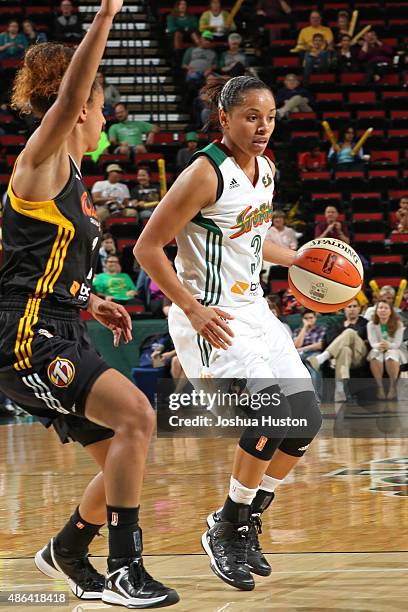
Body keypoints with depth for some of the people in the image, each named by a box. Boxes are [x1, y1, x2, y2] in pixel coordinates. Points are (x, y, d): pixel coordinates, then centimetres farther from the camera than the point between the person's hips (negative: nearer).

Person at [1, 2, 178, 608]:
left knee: (124, 459, 10)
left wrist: (91, 301, 15)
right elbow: (68, 97, -26)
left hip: (61, 339, 10)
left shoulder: (73, 180, 19)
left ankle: (67, 553, 33)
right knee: (136, 414, -24)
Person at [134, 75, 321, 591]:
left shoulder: (264, 169, 7)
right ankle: (225, 529, -4)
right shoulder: (206, 173, -18)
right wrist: (193, 309, -23)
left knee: (305, 418, 2)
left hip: (252, 308, 9)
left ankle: (247, 523, 18)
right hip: (209, 317, -8)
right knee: (275, 410, -21)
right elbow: (147, 248, -17)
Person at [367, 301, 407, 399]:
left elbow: (397, 343, -14)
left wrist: (388, 345, -37)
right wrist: (379, 346, -37)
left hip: (394, 349, -1)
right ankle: (379, 387, -25)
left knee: (391, 356, -38)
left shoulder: (398, 324, -8)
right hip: (378, 349, 1)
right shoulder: (371, 324, -5)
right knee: (375, 356, -36)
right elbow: (372, 343, -12)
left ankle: (393, 387, -23)